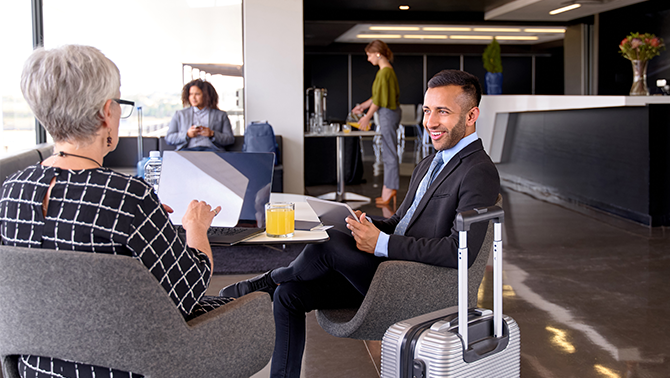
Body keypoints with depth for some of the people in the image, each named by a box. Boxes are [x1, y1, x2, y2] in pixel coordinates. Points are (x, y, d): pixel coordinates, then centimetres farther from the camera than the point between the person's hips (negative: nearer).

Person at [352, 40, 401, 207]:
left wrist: (367, 116, -9)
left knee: (389, 152, -5)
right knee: (388, 151, 13)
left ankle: (390, 189, 0)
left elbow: (379, 99, -17)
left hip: (388, 114, -10)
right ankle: (389, 187, 18)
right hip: (390, 113, 10)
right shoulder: (388, 70, 14)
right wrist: (363, 106, 23)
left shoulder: (384, 72, -17)